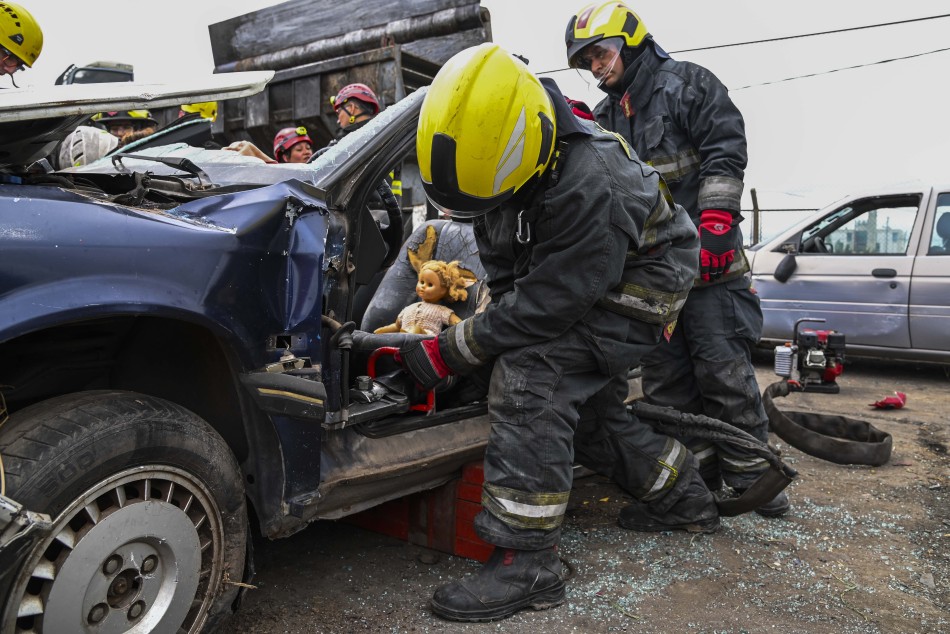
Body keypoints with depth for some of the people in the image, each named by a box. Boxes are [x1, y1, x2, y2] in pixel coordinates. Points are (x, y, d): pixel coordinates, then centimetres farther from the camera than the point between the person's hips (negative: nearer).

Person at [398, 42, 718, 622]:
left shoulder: (587, 184, -37)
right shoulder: (495, 160, -11)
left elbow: (549, 300, -34)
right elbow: (504, 271, 1)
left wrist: (452, 352, -30)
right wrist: (504, 327, -8)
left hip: (639, 279, -9)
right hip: (576, 280, 9)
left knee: (531, 376, -26)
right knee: (583, 404, 14)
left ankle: (528, 559, -20)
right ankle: (683, 497, 36)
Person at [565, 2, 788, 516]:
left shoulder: (688, 84, 3)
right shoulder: (607, 119, 21)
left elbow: (724, 152, -8)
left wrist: (715, 222, -17)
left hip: (708, 259, -6)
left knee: (723, 371, -5)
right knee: (665, 377, 5)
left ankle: (750, 474, 9)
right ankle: (693, 473, 16)